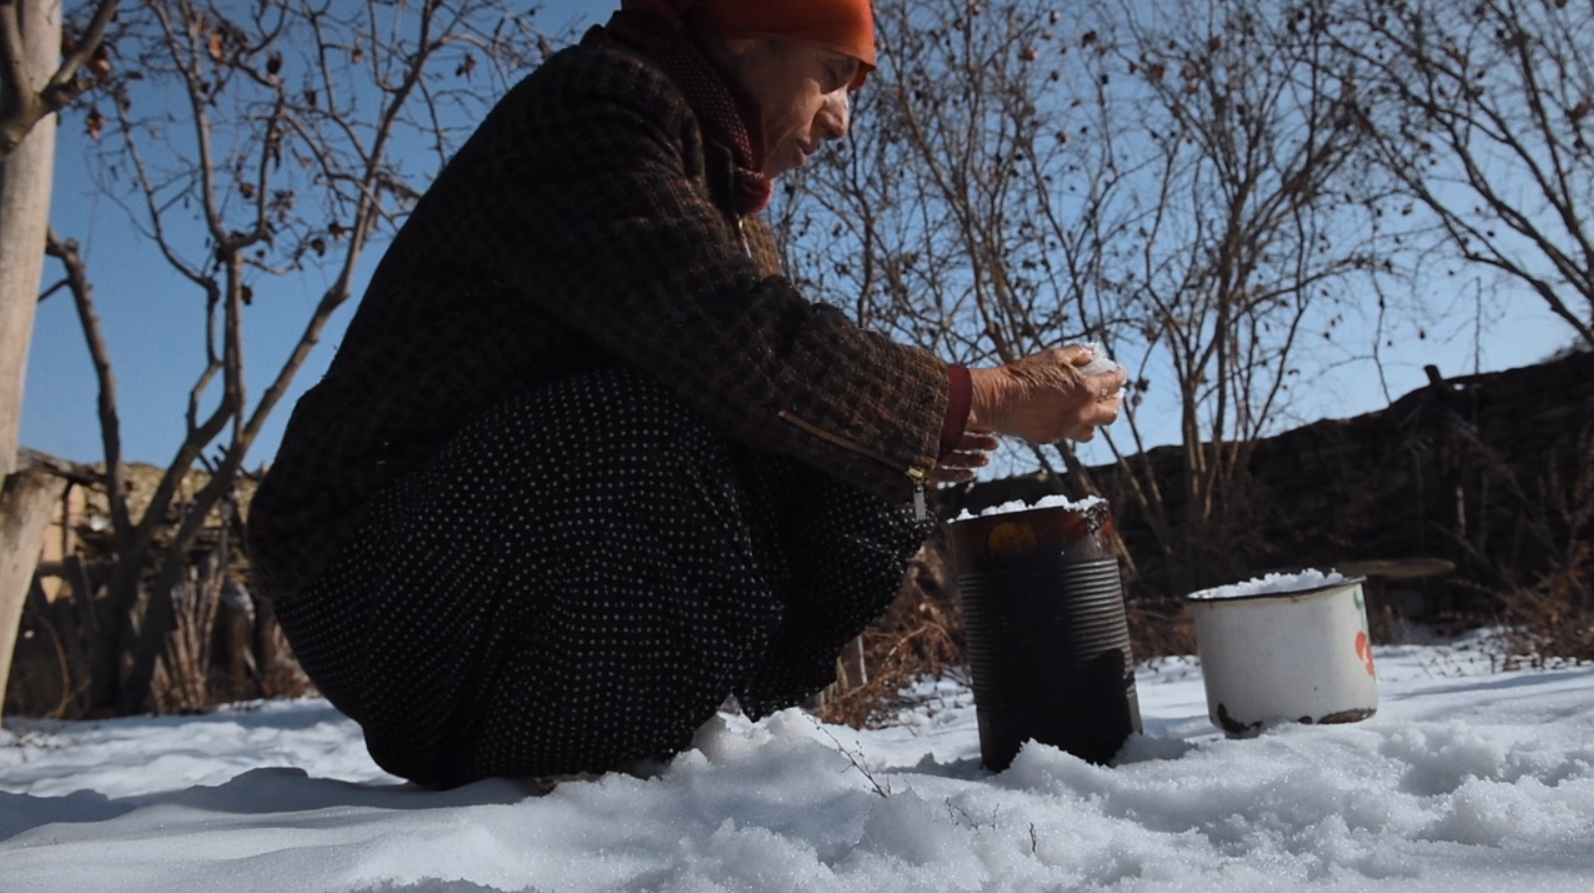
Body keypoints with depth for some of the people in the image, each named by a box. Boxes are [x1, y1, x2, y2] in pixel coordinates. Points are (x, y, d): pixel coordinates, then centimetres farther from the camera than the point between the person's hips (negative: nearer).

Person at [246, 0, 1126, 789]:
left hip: (548, 581, 8)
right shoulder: (593, 112, -16)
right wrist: (982, 399, -20)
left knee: (860, 493, -6)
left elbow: (780, 364, 6)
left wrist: (959, 427, -7)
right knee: (673, 418, -34)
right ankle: (542, 770, -14)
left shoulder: (725, 204, 13)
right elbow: (751, 356, -29)